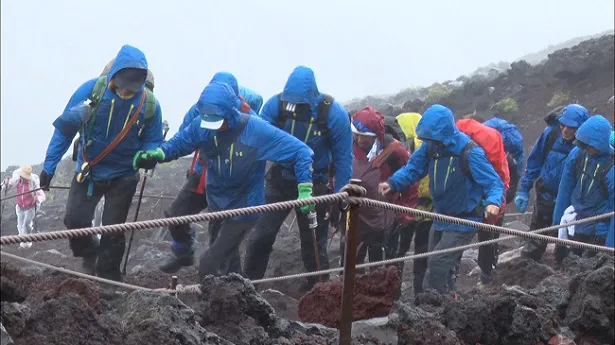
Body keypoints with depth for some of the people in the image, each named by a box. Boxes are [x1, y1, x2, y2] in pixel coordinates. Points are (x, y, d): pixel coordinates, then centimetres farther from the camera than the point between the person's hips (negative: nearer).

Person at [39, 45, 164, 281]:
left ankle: (108, 275, 23)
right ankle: (89, 254, 29)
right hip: (88, 171, 0)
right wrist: (49, 166, -12)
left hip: (123, 177, 0)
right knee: (75, 220, -2)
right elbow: (64, 129, -12)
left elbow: (154, 141, -2)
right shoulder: (92, 90, -21)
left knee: (113, 229, 4)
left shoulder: (149, 104, -17)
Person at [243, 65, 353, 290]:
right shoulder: (276, 104, -20)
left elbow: (343, 157, -11)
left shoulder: (333, 113, -21)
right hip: (280, 180, 1)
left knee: (314, 244, 10)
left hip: (315, 185, -1)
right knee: (261, 236, -1)